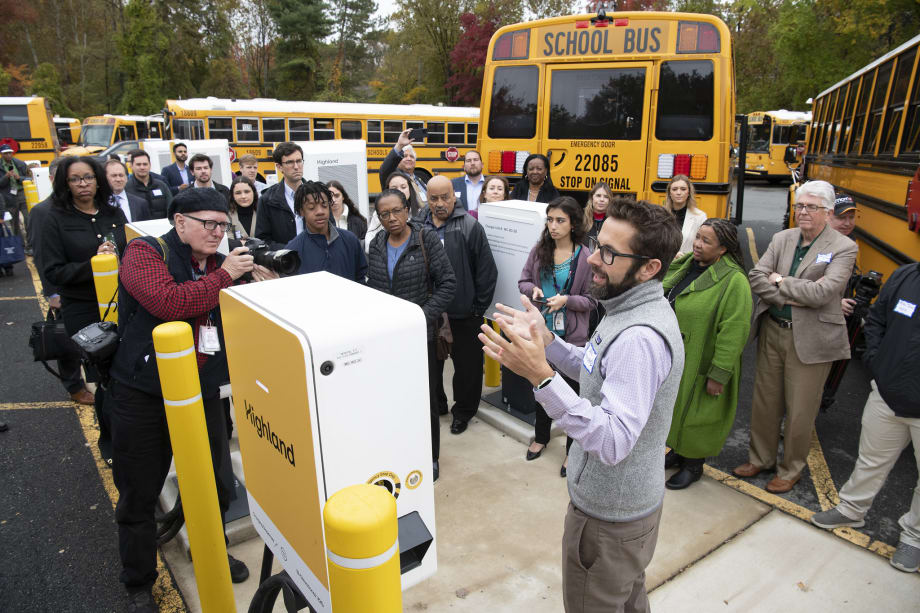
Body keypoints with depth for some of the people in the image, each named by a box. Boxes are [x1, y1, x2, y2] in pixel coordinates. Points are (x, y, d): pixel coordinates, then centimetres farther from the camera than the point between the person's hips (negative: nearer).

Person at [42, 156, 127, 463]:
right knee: (104, 377, 2)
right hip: (83, 311, -2)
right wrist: (92, 264, -18)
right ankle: (109, 440, 24)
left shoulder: (114, 214, 9)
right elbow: (53, 271, -5)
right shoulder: (57, 220, -1)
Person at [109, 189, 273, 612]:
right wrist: (223, 276, -20)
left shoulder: (221, 264, 7)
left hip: (203, 392, 5)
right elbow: (168, 302, -28)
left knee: (219, 485, 12)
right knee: (138, 496, 11)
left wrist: (261, 287, -9)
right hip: (144, 395, -4)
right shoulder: (145, 253, -9)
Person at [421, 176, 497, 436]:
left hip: (464, 314, -3)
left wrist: (478, 308, -7)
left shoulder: (470, 226, -10)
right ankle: (434, 405, 40)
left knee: (467, 365, 11)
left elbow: (487, 272, -8)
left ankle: (463, 410, 31)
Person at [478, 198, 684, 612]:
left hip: (609, 517, -9)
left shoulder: (640, 337, -33)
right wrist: (546, 341, 0)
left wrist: (541, 376, -44)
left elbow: (613, 443, -38)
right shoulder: (630, 310, 0)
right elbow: (598, 371, 11)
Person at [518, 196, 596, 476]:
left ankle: (572, 450, 26)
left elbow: (592, 299, -7)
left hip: (572, 336, -4)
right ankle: (541, 437, 42)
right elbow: (523, 281, 8)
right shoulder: (539, 251, -1)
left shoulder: (585, 257, -13)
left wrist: (566, 300, -23)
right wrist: (533, 289, -13)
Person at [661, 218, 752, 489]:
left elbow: (733, 332, -21)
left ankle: (693, 465, 29)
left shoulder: (734, 281, -20)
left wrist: (719, 375, -21)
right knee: (674, 407, 20)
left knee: (696, 413, 8)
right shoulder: (684, 266, 3)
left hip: (699, 364, -7)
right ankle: (677, 450, 42)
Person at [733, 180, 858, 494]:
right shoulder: (782, 238, 5)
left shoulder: (843, 248, -9)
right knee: (765, 400, 15)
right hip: (772, 330, 4)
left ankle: (791, 469, 28)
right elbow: (756, 277, -5)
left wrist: (780, 282, -11)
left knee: (800, 410, 8)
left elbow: (822, 292, -21)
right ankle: (760, 458, 34)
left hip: (810, 339, -4)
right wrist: (791, 297, -16)